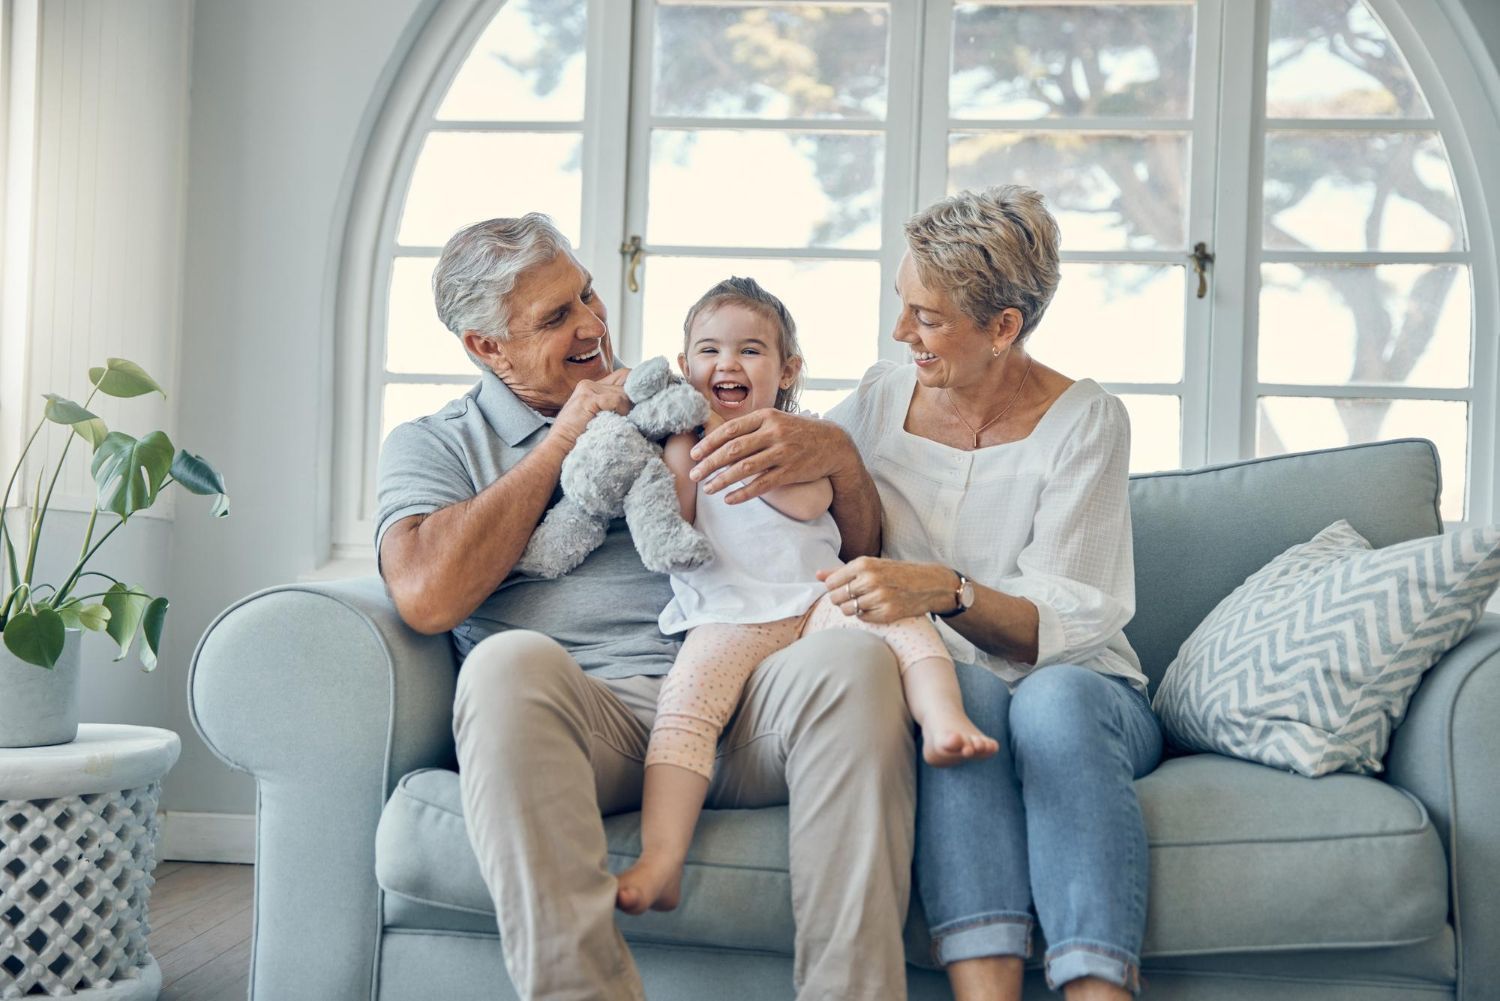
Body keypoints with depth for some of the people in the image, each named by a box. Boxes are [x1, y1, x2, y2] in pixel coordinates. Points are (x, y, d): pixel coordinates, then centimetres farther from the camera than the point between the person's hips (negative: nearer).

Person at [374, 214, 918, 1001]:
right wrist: (565, 439, 3)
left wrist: (840, 458, 1)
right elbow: (427, 597, -5)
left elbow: (858, 552, 25)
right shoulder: (431, 446, 18)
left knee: (854, 657, -28)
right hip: (585, 712, -2)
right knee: (509, 661, -35)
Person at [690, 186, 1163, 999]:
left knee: (1053, 701, -38)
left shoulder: (1084, 422, -5)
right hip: (938, 681, 2)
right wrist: (792, 441, 0)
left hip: (1083, 693, -2)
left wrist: (945, 591, -33)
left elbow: (1061, 625, -14)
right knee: (963, 690, -35)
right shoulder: (883, 399, 7)